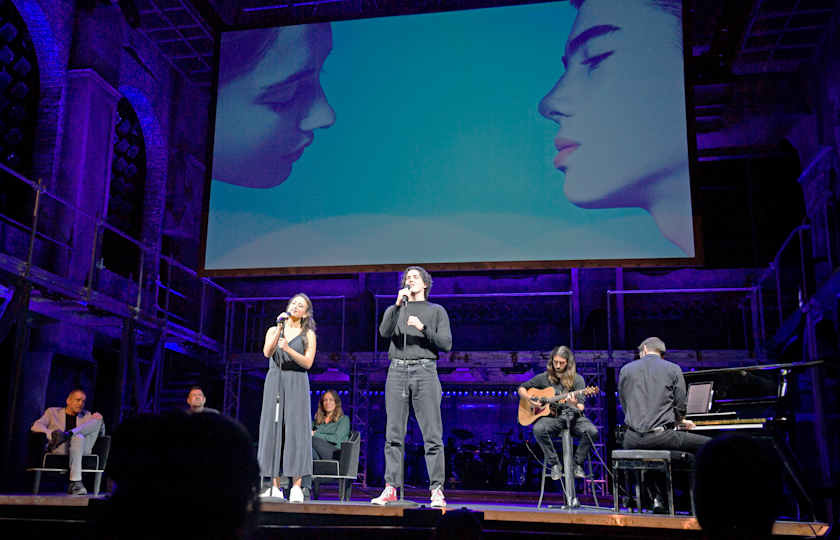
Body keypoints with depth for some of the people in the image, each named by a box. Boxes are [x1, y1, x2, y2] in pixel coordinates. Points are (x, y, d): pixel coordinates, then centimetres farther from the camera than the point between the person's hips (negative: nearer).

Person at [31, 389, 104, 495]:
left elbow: (101, 433, 19)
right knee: (78, 437, -38)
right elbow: (36, 426, 4)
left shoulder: (87, 415, 28)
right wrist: (51, 434, -16)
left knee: (98, 419, -13)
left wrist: (98, 420, -3)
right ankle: (75, 483, -46)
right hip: (60, 450, -3)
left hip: (82, 450, 3)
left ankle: (66, 435, -32)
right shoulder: (53, 412, 21)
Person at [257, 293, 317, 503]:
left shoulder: (308, 334, 8)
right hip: (274, 381, 2)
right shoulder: (273, 330, 15)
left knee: (295, 430, -10)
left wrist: (288, 349, -16)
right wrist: (280, 327, -9)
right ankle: (275, 487, 1)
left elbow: (308, 362, -3)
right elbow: (267, 353, -3)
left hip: (297, 384, -2)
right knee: (272, 430, -2)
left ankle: (296, 487, -10)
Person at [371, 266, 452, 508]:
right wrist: (398, 304, -13)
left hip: (425, 372, -2)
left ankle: (437, 490, -5)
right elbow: (384, 332, -2)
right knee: (393, 434, -1)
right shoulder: (395, 310, 19)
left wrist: (423, 328, -9)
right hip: (397, 372, 2)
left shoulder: (436, 311, 14)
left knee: (432, 435, -6)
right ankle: (391, 488, 3)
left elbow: (446, 344, 4)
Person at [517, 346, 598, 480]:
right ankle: (554, 464, -16)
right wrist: (531, 399, -5)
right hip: (551, 417, 0)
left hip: (572, 418, 0)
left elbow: (581, 407, -2)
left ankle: (577, 464, -9)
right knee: (538, 429, -33)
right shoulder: (544, 378, 7)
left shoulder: (577, 379, 4)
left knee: (592, 431, -29)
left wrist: (575, 405, -26)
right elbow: (521, 389, 15)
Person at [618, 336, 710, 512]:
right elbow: (680, 407, 3)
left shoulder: (626, 370, 12)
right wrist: (679, 421, 27)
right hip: (660, 435, -3)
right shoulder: (673, 369, 6)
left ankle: (658, 498, 25)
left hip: (633, 440, 3)